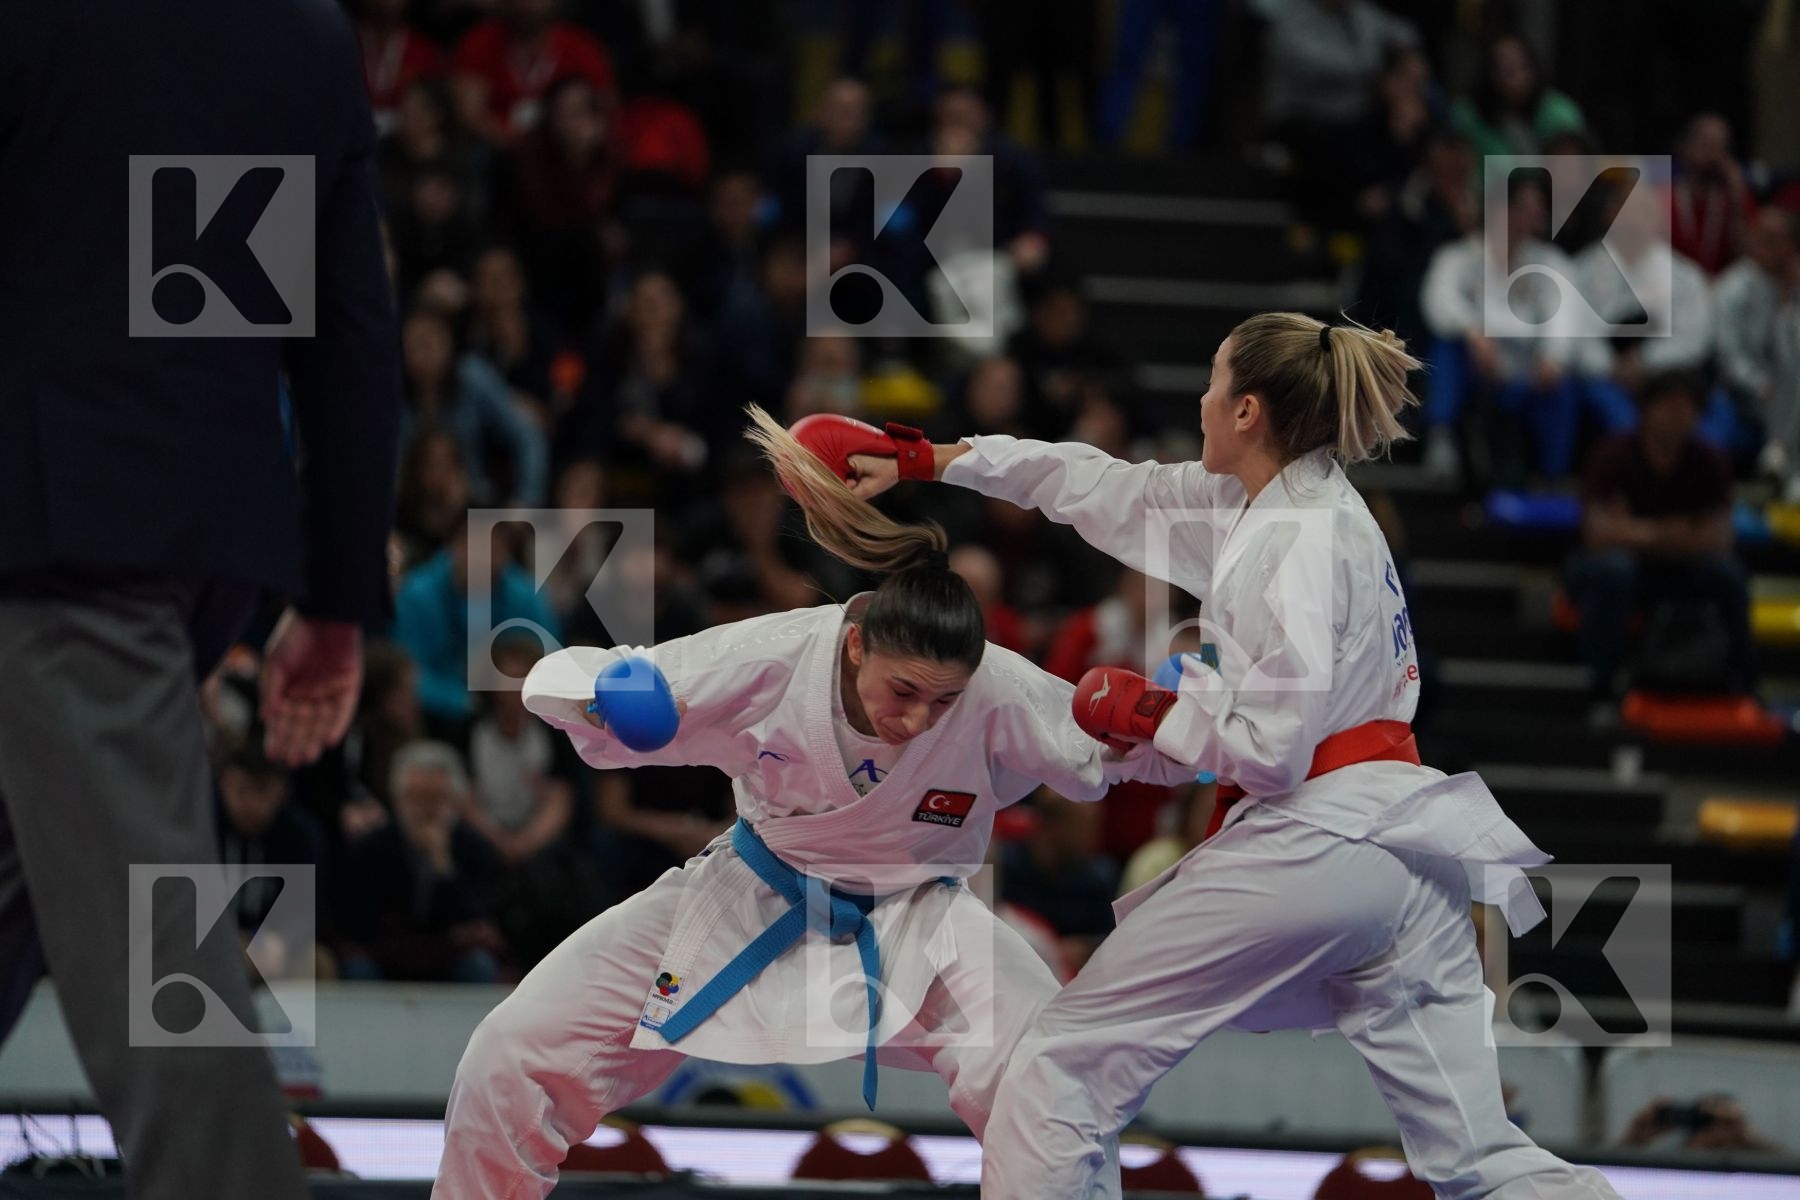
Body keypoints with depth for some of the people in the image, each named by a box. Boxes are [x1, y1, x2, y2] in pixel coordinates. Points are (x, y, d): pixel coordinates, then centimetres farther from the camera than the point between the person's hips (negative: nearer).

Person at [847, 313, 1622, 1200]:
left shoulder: (1300, 540, -11)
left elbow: (1271, 748, -16)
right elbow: (1104, 487, 25)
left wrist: (1146, 714, 1)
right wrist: (921, 461, 29)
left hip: (1312, 843, -9)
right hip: (1408, 856, 10)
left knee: (1064, 1065, 1)